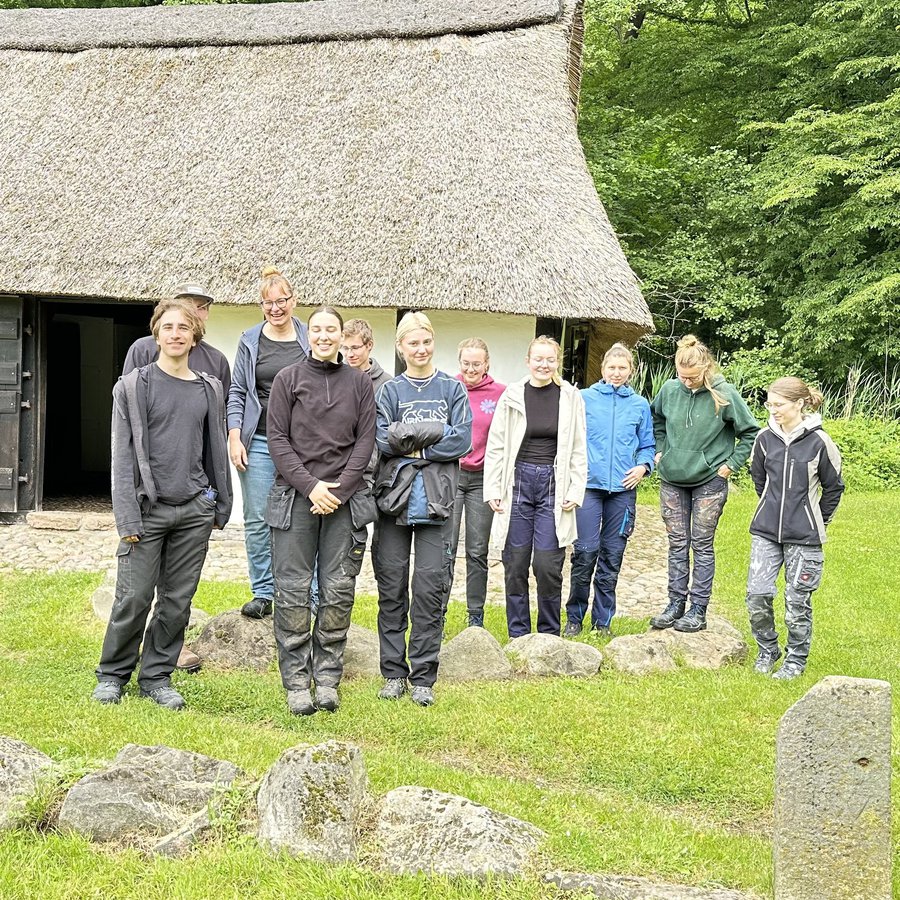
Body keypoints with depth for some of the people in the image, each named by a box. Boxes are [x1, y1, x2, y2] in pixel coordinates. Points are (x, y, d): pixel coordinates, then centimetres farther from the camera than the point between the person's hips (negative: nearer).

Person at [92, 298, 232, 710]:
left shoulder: (210, 390, 10)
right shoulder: (133, 386, -1)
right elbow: (124, 456, -5)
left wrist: (222, 506, 13)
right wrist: (128, 519, -11)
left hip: (194, 510, 3)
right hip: (148, 508, -3)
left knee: (177, 600, 6)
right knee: (134, 598, -3)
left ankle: (157, 676, 19)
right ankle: (113, 674, 15)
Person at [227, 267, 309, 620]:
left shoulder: (310, 339, 6)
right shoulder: (250, 341, 7)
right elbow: (237, 392, 9)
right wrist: (234, 437, -2)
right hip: (259, 442, 1)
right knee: (258, 521, 3)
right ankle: (263, 594, 13)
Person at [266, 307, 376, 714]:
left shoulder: (359, 382, 9)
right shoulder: (287, 379, 6)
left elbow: (366, 440, 4)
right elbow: (277, 439, 0)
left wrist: (339, 488, -7)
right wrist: (310, 485, -11)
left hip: (344, 497, 1)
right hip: (295, 496, -1)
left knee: (338, 591, 1)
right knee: (294, 591, -2)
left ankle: (327, 677, 11)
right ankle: (296, 681, 5)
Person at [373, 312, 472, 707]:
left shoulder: (453, 389, 8)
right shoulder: (389, 391, 8)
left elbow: (462, 441, -4)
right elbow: (383, 439, -6)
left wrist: (411, 444, -8)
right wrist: (436, 431, -10)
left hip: (436, 499, 0)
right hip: (394, 497, 1)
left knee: (430, 587, -1)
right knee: (392, 586, 3)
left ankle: (423, 677, 7)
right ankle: (393, 673, 13)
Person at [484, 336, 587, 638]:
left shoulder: (571, 398, 3)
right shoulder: (512, 395, 3)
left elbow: (578, 449, 6)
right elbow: (496, 446, 6)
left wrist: (576, 491, -1)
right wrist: (492, 489, 1)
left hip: (554, 485, -1)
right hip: (518, 481, 1)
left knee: (548, 564, -5)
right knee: (515, 563, 4)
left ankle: (550, 634, 11)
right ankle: (518, 634, 15)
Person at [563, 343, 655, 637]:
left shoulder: (640, 405, 12)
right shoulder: (584, 398, 4)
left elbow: (648, 445, 16)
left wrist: (643, 466, -2)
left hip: (623, 488, 3)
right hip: (589, 484, -2)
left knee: (612, 555, 6)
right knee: (586, 551, -9)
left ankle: (602, 620, 17)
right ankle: (574, 617, 7)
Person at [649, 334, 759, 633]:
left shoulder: (724, 394, -14)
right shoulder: (670, 389, -4)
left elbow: (751, 432, -4)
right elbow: (655, 418, 19)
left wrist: (730, 464, -6)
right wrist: (660, 450, 10)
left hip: (709, 482, -3)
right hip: (672, 480, 4)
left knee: (702, 545, 2)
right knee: (677, 544, 10)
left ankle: (698, 610, 9)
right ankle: (676, 603, 19)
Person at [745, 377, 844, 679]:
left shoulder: (818, 441, -10)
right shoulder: (765, 438, 1)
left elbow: (833, 486, 3)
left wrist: (818, 522, 10)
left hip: (804, 536, -3)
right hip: (765, 531, 3)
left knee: (798, 601, 4)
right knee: (757, 594, -3)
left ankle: (796, 659, 23)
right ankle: (767, 650, 20)